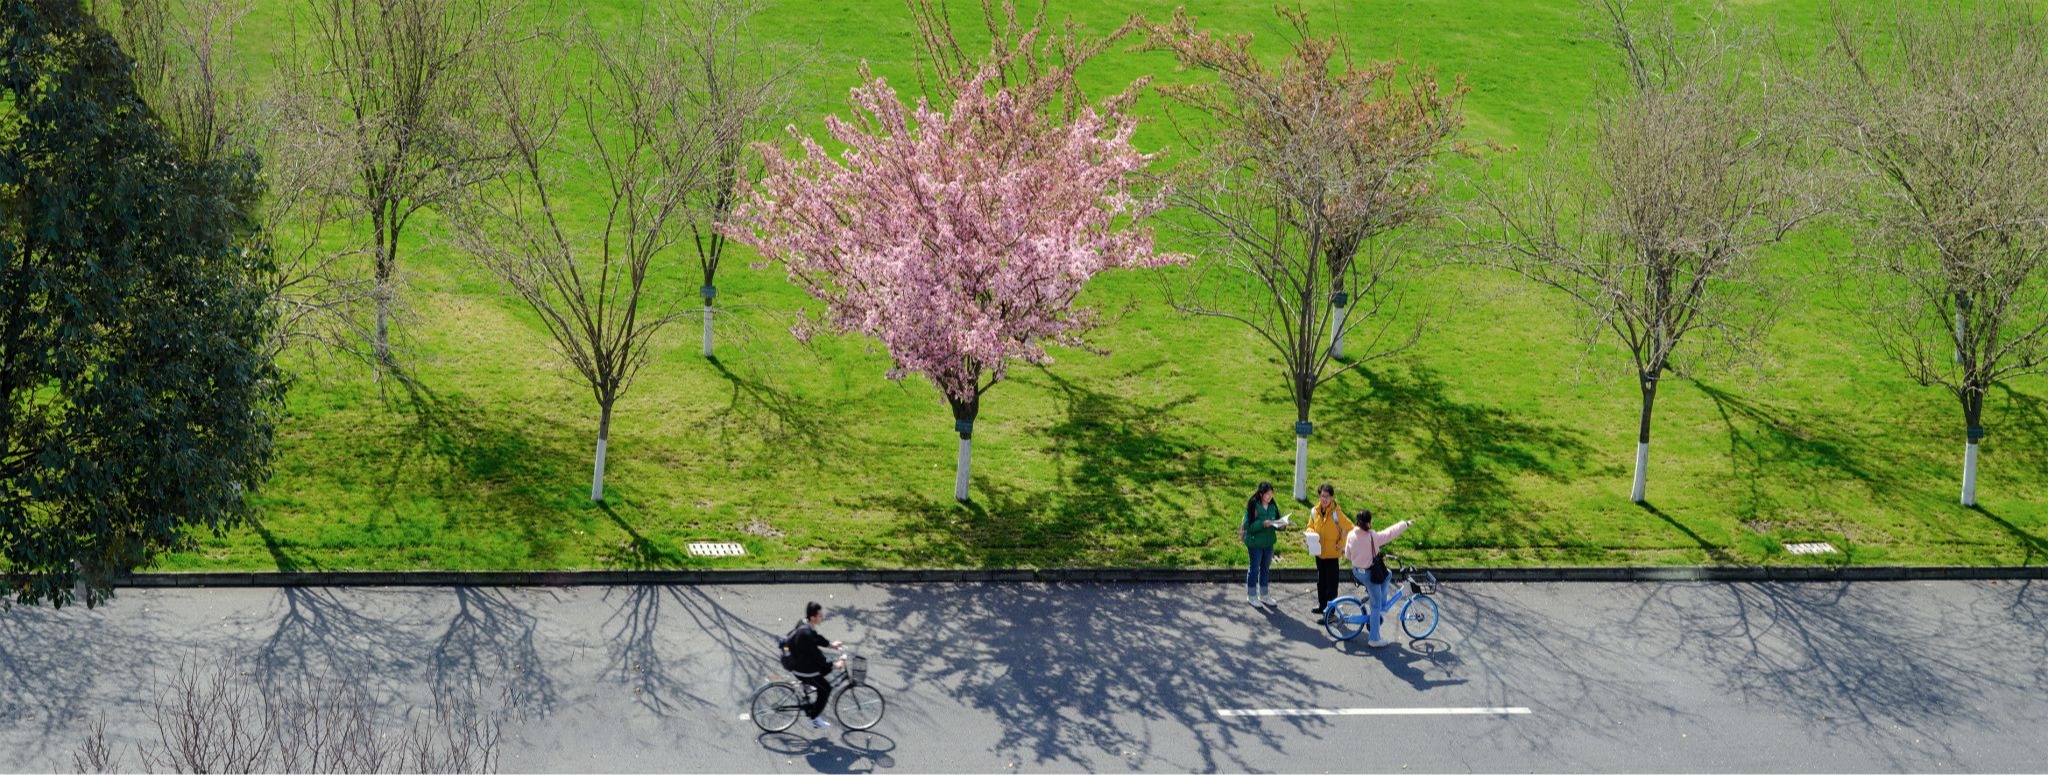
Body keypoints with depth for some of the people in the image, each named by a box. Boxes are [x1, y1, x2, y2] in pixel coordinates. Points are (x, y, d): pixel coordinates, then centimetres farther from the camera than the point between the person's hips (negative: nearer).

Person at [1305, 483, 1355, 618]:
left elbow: (1349, 529, -14)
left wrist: (1341, 544, -12)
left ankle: (1330, 610, 3)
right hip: (1319, 552, 6)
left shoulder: (1336, 513, -18)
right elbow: (1310, 527, 13)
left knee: (1331, 582, -1)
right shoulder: (1315, 512, -1)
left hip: (1332, 553, -6)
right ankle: (1322, 605, 32)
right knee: (1321, 580, 18)